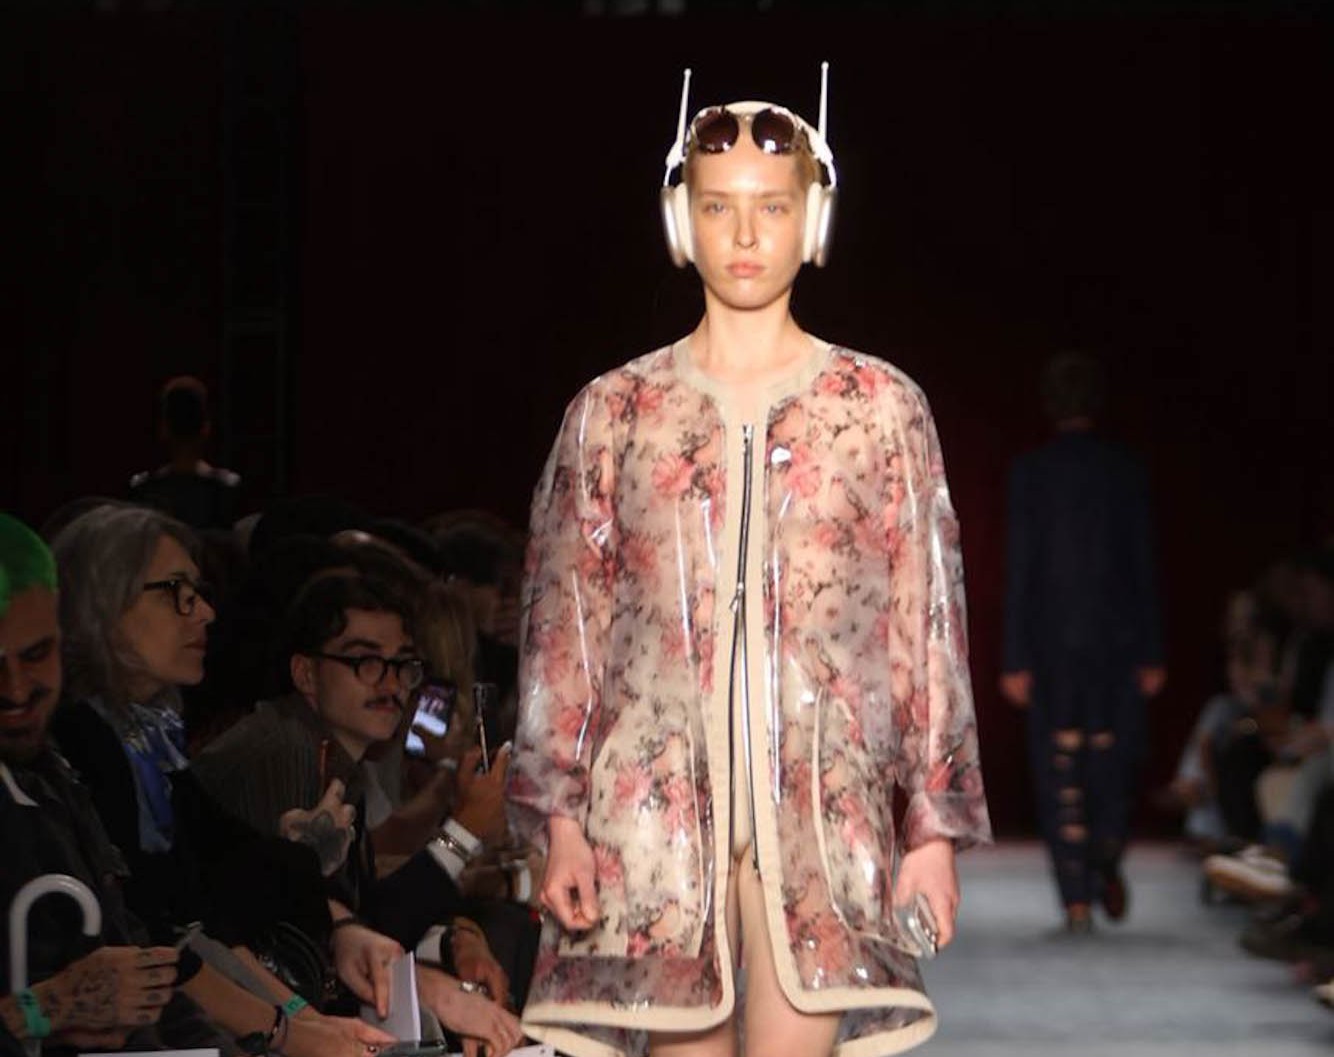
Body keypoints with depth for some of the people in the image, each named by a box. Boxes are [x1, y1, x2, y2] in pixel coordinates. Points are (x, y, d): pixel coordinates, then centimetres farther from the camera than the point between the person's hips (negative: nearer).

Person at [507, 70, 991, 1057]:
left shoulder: (883, 406, 8)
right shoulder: (614, 411, 9)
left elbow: (930, 623, 8)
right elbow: (563, 630, 9)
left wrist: (935, 825, 3)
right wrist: (561, 820, 2)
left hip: (823, 801, -1)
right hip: (656, 798, 1)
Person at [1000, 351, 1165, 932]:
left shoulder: (1030, 471, -4)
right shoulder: (1125, 469, 0)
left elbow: (1019, 568, -5)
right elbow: (1143, 564, 1)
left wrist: (1016, 658, -3)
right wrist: (1150, 653, 6)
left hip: (1051, 638, -1)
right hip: (1116, 635, 1)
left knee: (1060, 768, 3)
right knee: (1113, 754, 15)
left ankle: (1077, 898, -1)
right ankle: (1107, 858, -7)